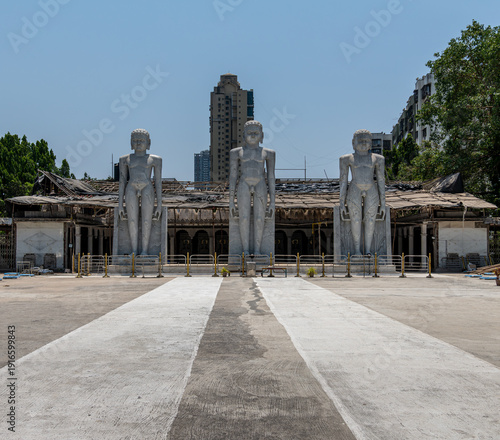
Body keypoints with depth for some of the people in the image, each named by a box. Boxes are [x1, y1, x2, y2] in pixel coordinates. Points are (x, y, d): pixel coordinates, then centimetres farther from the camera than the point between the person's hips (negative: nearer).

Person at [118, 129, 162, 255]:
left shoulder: (155, 159, 11)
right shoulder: (125, 159, 15)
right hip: (131, 189, 1)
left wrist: (159, 205, 1)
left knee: (146, 220, -12)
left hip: (147, 188, -1)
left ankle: (144, 250, -11)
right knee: (132, 220, -11)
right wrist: (120, 205, 6)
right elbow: (122, 182, 13)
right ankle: (134, 251, -8)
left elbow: (158, 182, 8)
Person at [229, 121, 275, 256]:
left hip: (260, 186, 1)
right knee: (244, 219, -7)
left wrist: (272, 202, 4)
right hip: (244, 186, 0)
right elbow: (232, 176, 8)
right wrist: (231, 201, 2)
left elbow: (271, 177, 10)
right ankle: (246, 252, 0)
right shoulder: (237, 152, 10)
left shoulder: (267, 153, 11)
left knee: (259, 220, -6)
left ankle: (257, 252, 1)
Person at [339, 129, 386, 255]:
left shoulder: (377, 158, 10)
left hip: (372, 191, 1)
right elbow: (343, 181, 5)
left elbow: (381, 181, 10)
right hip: (354, 191, -1)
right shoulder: (347, 158, 7)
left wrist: (383, 203, 5)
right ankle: (357, 250, 1)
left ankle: (368, 251, 4)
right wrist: (342, 203, 0)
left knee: (370, 221, -4)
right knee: (355, 220, -8)